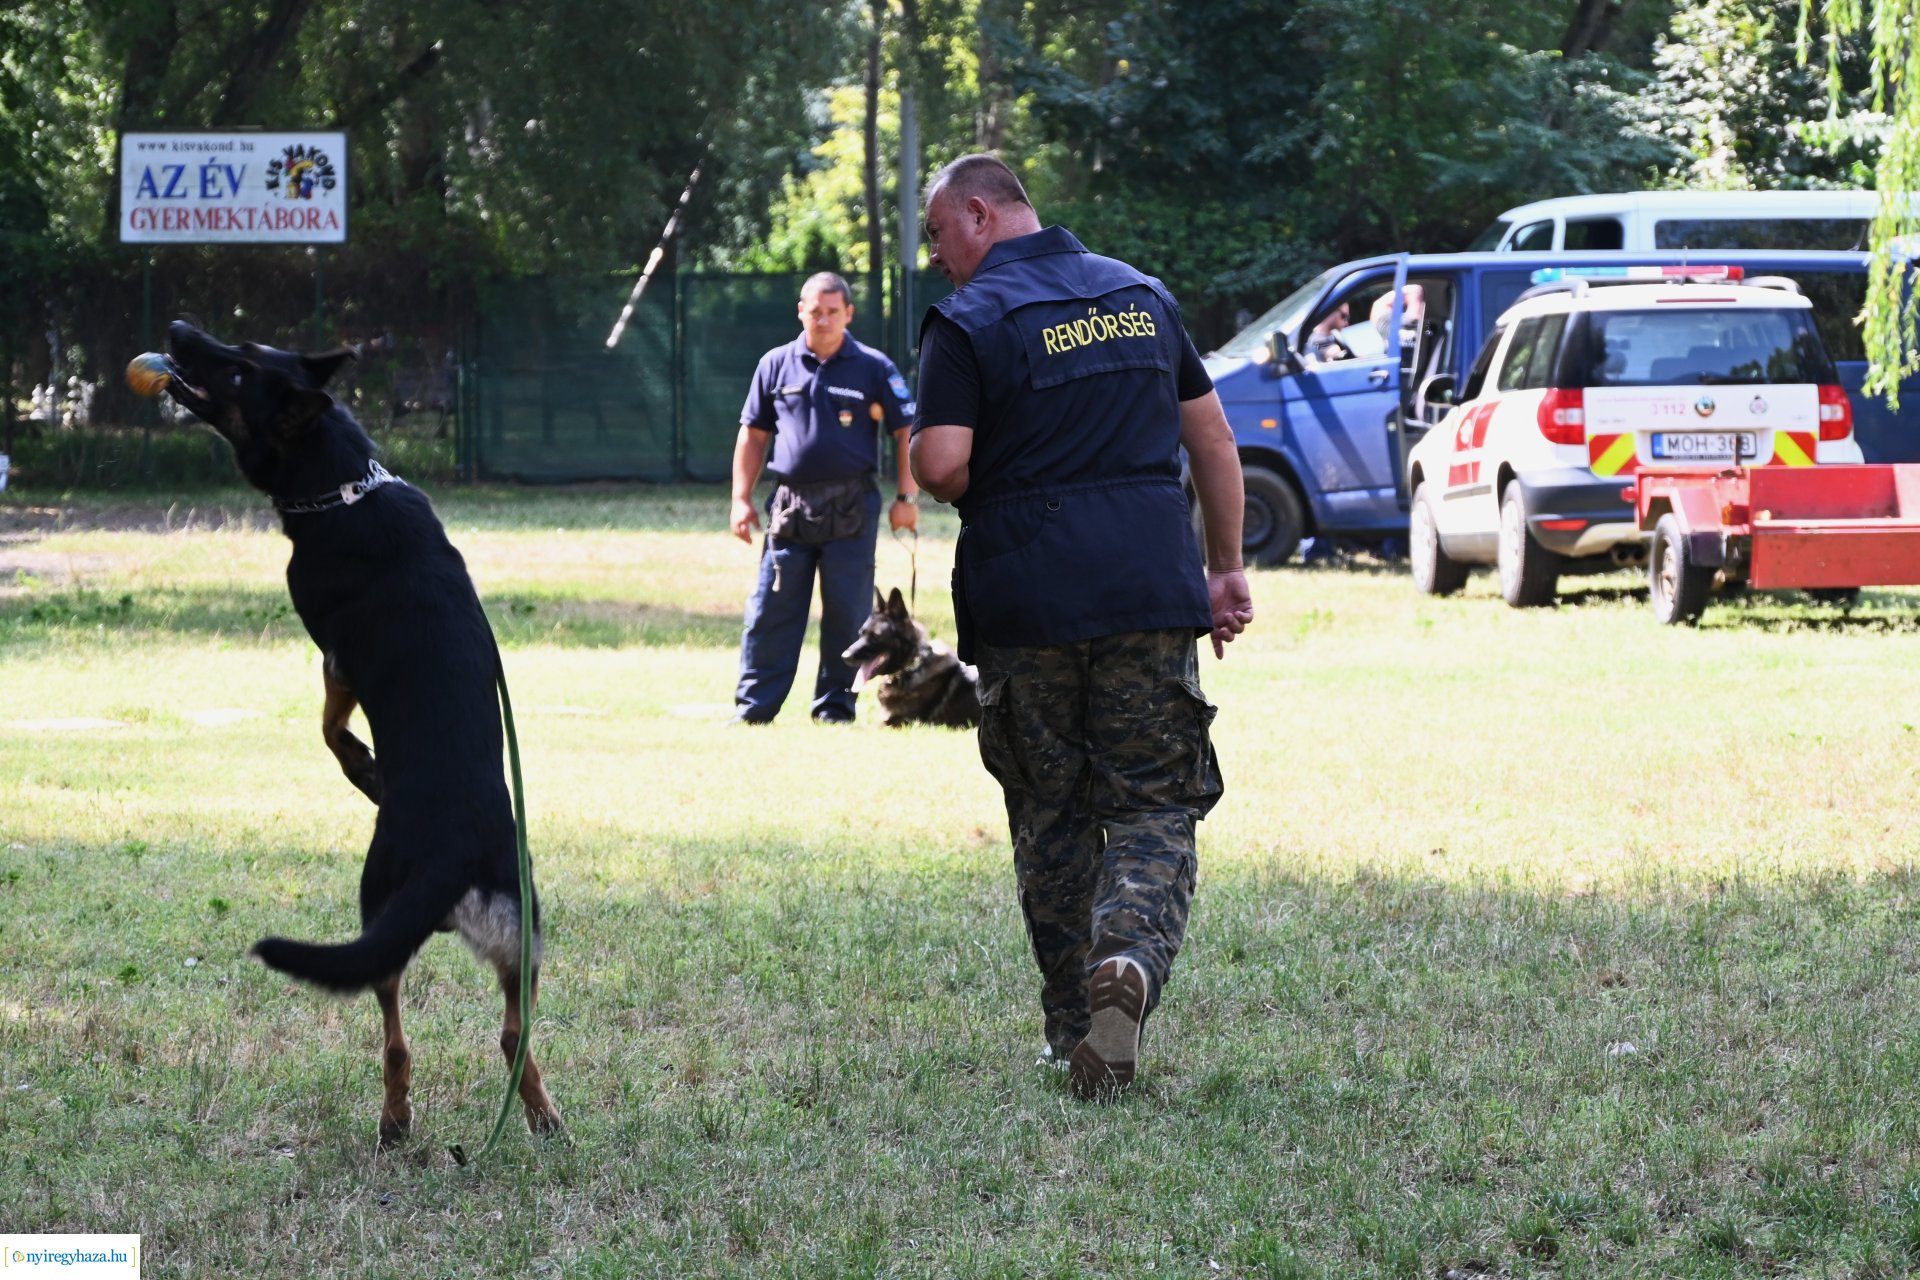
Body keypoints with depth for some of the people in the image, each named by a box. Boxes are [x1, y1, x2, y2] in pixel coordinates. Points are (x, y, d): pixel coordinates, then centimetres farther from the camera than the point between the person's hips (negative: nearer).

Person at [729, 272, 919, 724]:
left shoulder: (873, 368, 1)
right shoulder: (776, 365, 8)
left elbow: (907, 433, 2)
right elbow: (753, 434, 13)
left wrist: (906, 497, -6)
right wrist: (741, 499, 7)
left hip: (851, 511, -2)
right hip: (790, 506, 2)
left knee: (847, 614, 1)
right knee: (770, 610, 1)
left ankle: (835, 705, 10)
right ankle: (753, 706, 4)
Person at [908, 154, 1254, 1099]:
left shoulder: (969, 321, -6)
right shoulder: (1141, 294, 11)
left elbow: (941, 466, -16)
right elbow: (1212, 438, 14)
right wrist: (1226, 567, 20)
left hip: (1025, 597, -3)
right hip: (1151, 591, 3)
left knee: (1050, 817, 10)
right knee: (1154, 805, 4)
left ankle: (1075, 1026, 13)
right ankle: (1131, 952, -24)